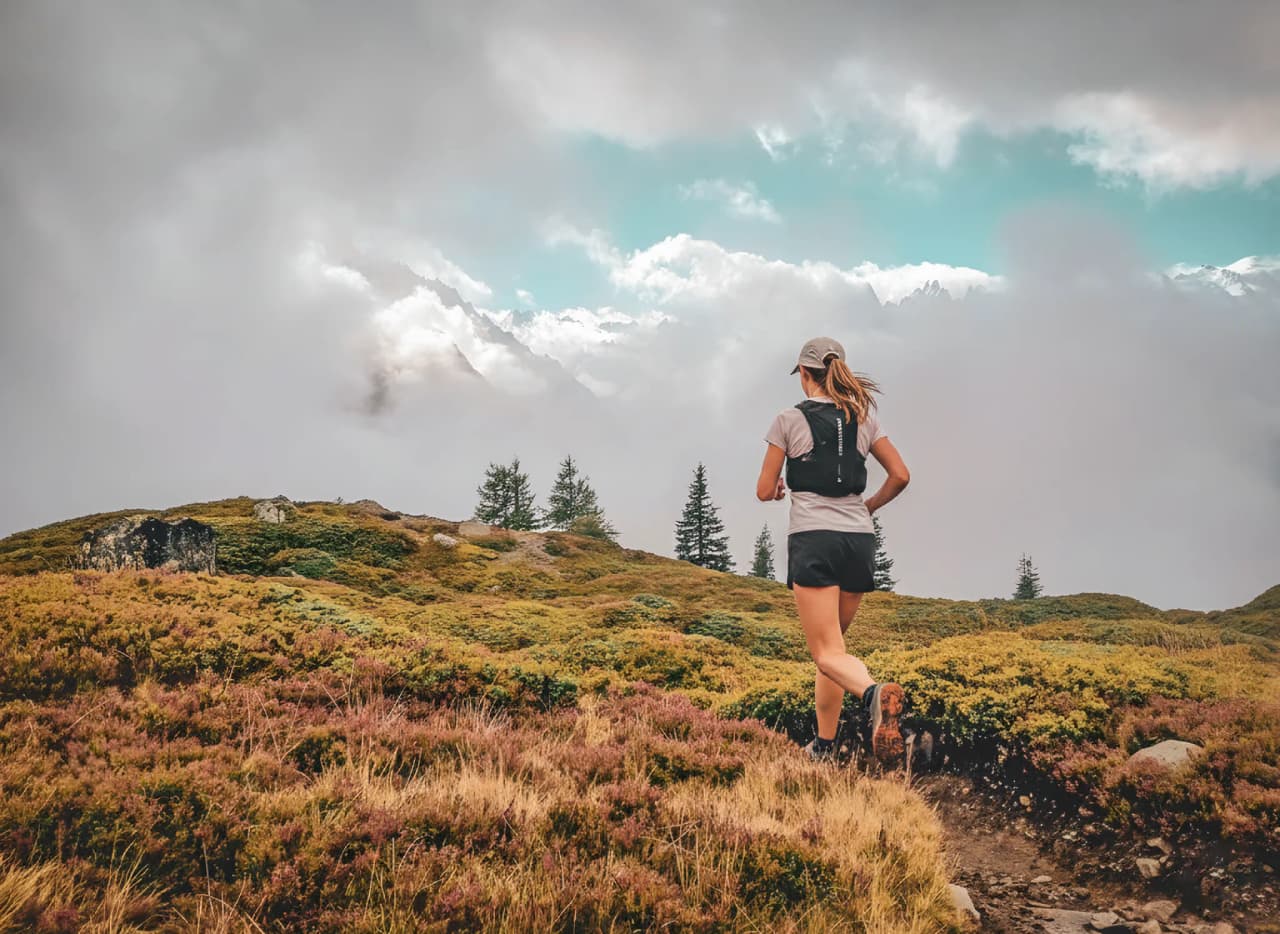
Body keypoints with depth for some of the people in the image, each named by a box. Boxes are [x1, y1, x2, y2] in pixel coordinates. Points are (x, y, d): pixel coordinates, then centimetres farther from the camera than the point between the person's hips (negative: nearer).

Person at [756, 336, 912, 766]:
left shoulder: (789, 420, 0)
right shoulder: (863, 417, 11)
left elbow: (764, 491, 3)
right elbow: (901, 475, 10)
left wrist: (779, 488, 27)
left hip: (812, 540, -5)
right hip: (858, 538, 5)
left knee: (828, 653, -8)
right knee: (831, 641, 18)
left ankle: (874, 692, -40)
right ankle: (824, 744, 20)